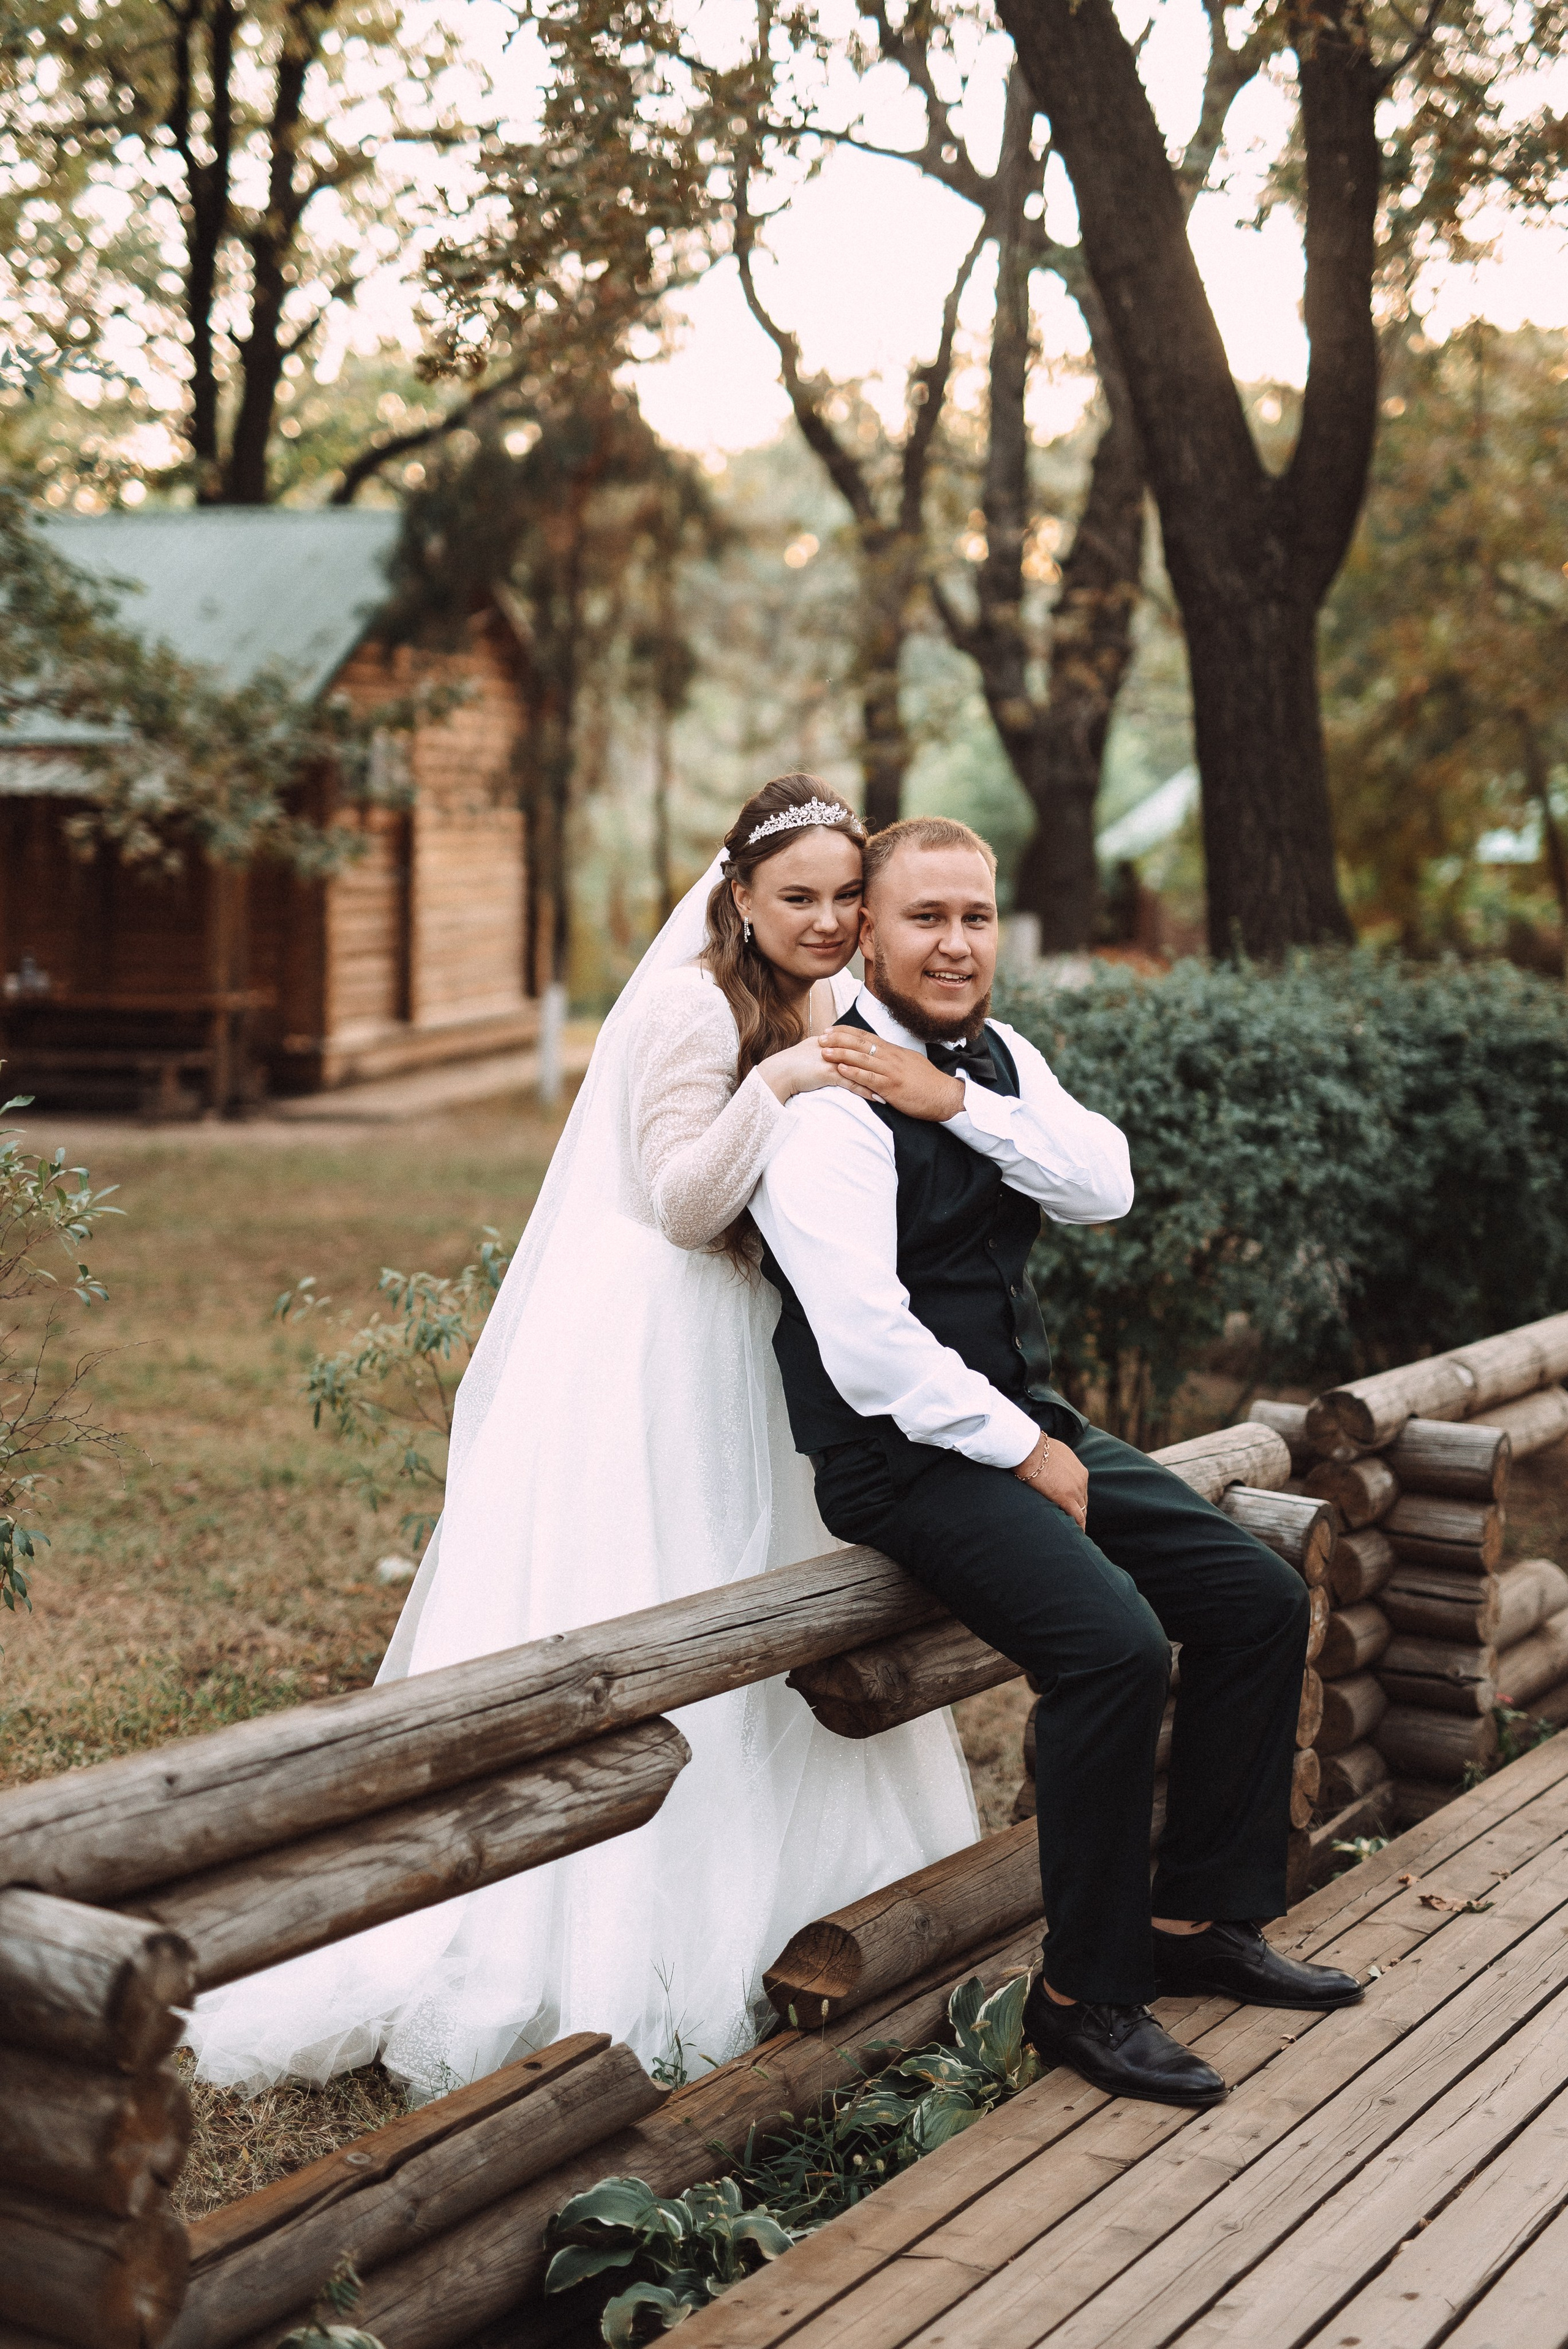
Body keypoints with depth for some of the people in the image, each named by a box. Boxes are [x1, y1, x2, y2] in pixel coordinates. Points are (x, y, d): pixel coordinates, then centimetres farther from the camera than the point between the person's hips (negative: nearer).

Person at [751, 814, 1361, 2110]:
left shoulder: (997, 1055, 10)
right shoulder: (831, 1104, -15)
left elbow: (1106, 1185, -5)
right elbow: (868, 1348, -22)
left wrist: (956, 1102, -17)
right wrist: (1022, 1452, -15)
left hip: (1028, 1418, 9)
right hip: (905, 1455, -9)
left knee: (1262, 1600, 3)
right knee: (1116, 1643, -26)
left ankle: (1199, 1916, 16)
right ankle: (1086, 1991, -9)